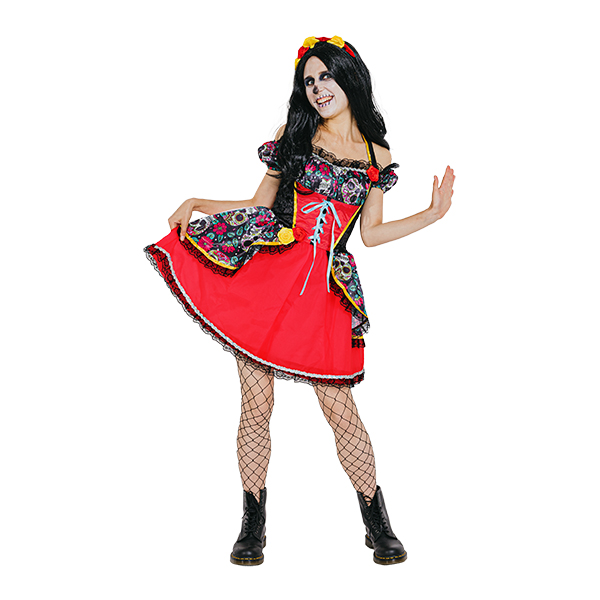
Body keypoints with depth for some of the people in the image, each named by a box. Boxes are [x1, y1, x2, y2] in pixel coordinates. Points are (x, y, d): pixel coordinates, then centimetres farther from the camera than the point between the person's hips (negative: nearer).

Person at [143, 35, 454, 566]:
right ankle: (253, 526, 16)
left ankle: (378, 524, 16)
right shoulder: (293, 137, 12)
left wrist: (433, 213, 11)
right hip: (265, 274, 0)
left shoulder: (379, 156, 14)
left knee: (340, 407, -2)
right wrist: (196, 203, 3)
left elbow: (371, 233, 16)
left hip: (324, 290, 0)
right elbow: (260, 205, 13)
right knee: (257, 403, 0)